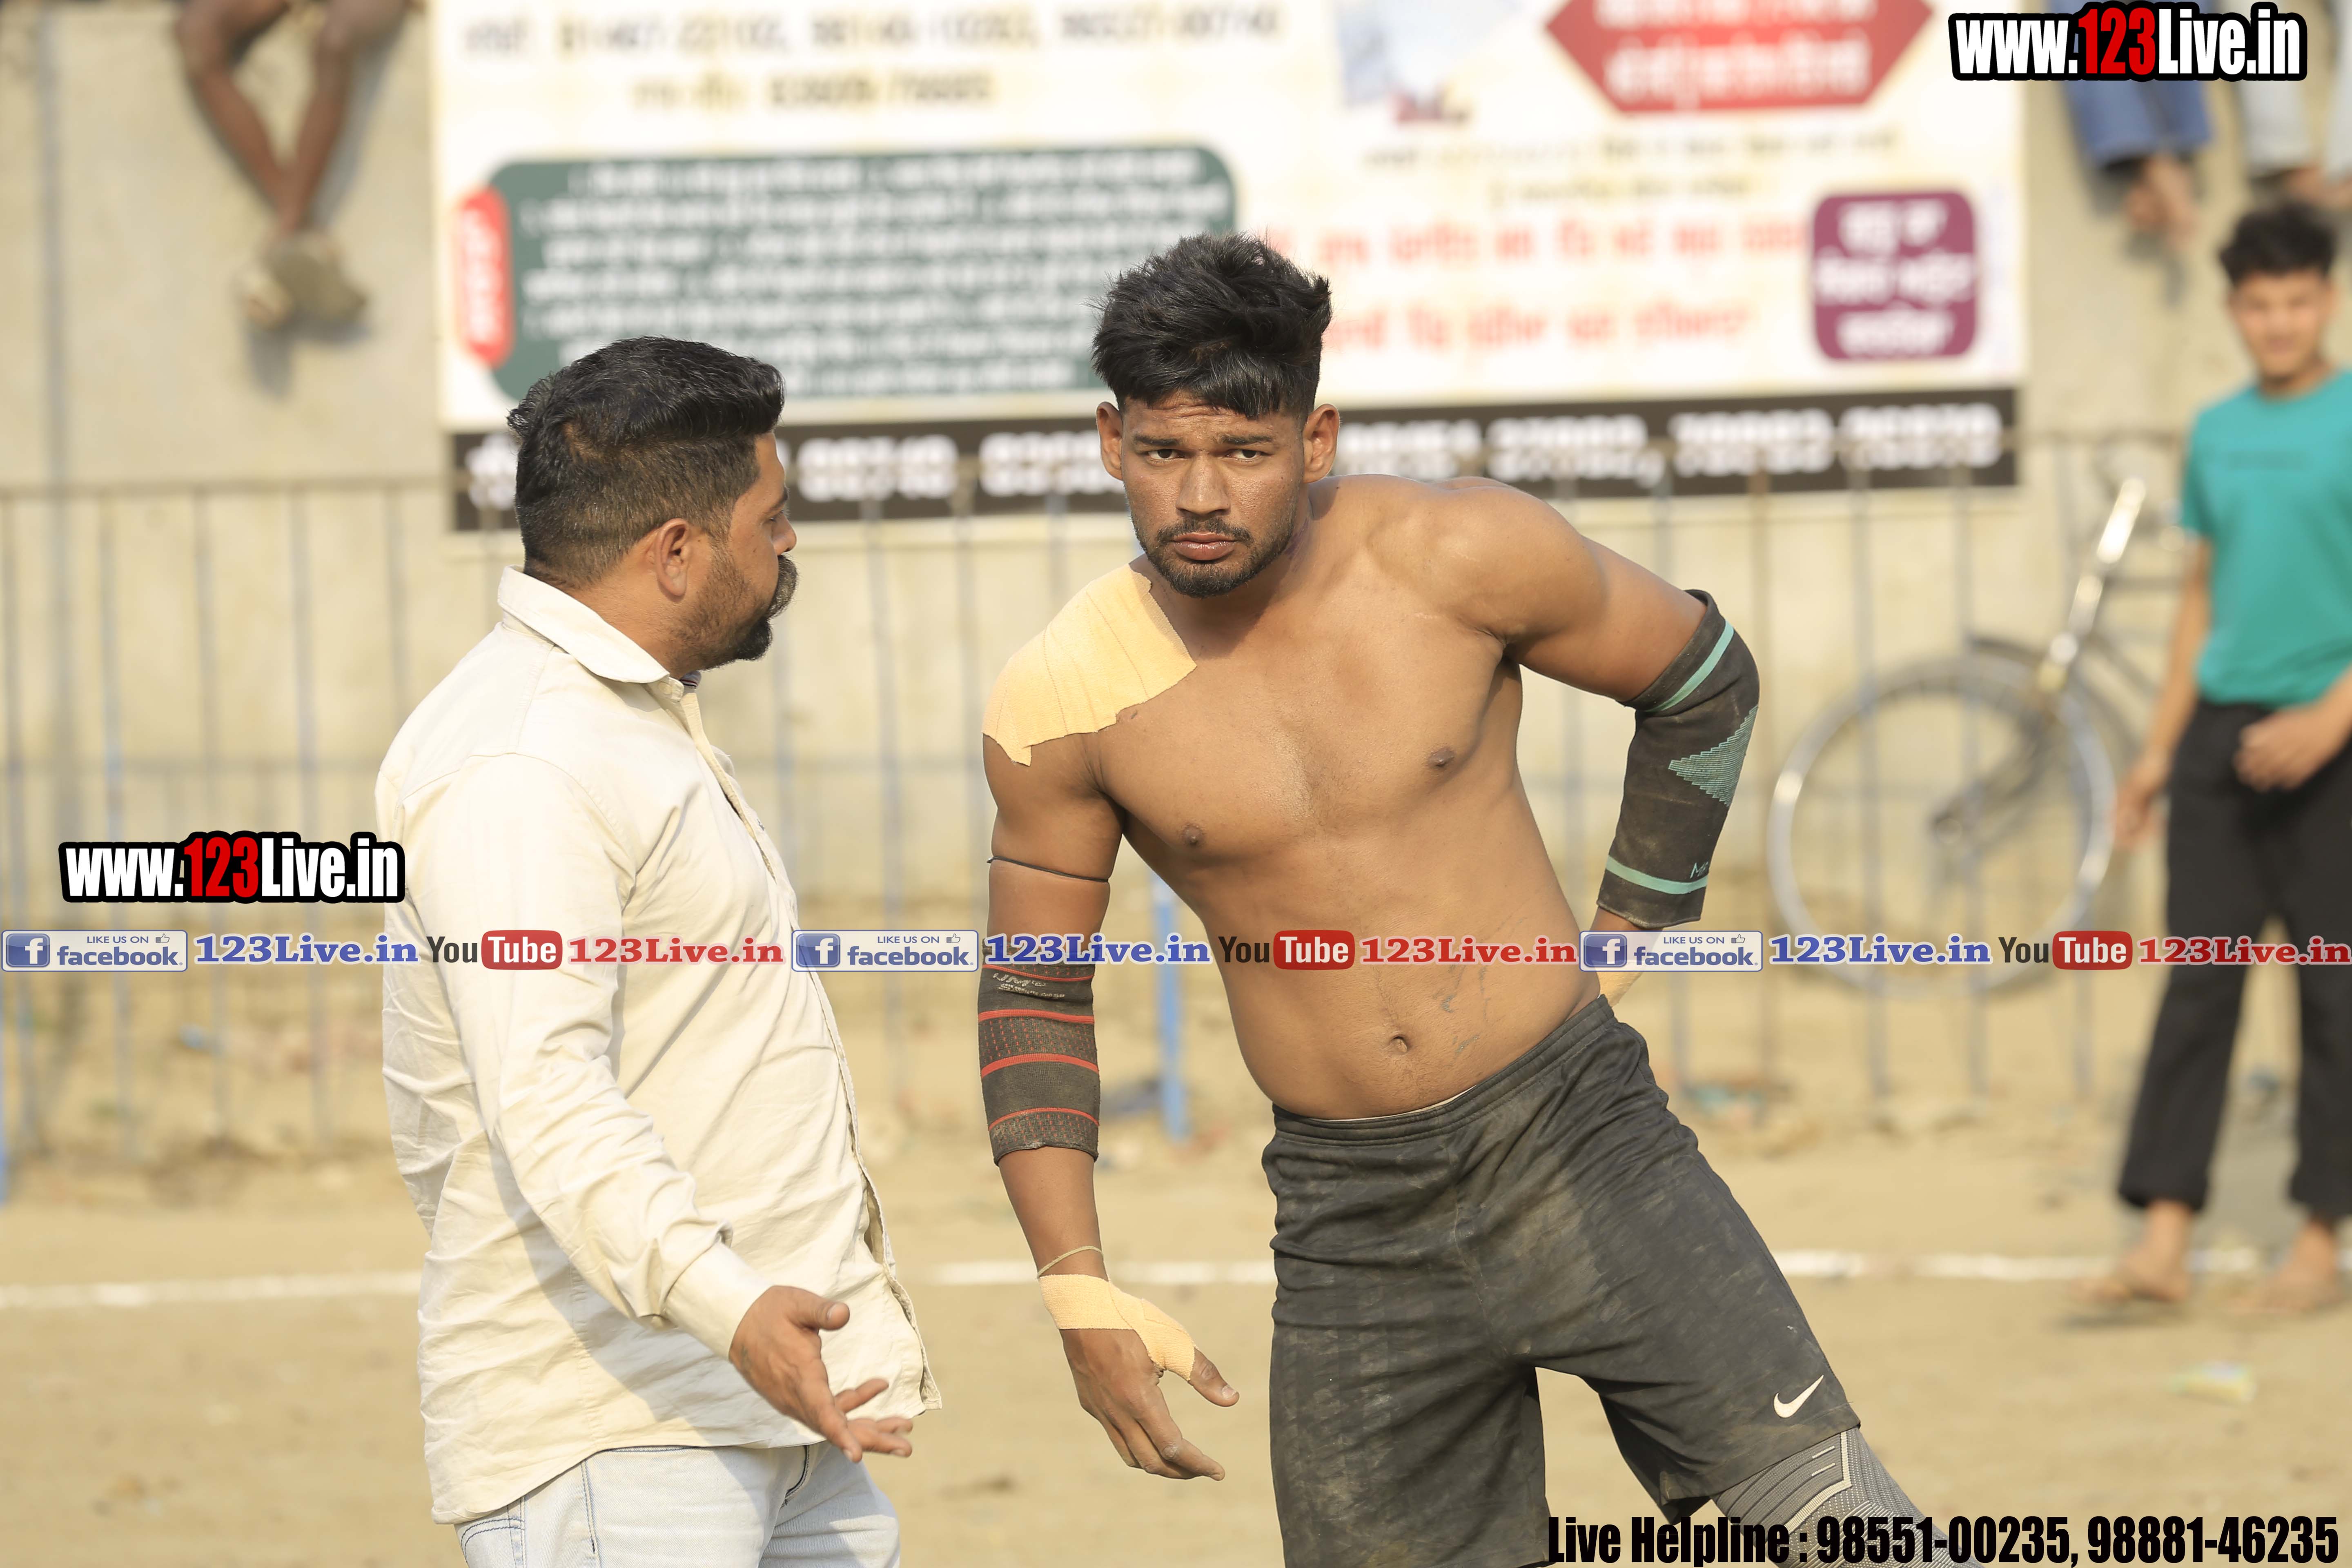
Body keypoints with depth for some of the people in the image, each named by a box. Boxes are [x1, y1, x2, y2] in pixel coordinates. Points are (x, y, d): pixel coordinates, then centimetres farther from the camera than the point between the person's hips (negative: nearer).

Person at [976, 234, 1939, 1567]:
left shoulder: (1459, 557, -10)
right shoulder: (1063, 706, -7)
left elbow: (1703, 679, 8)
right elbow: (1035, 1002, 5)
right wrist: (1081, 1293, -3)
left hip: (1571, 1140, -1)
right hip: (1350, 1216, 1)